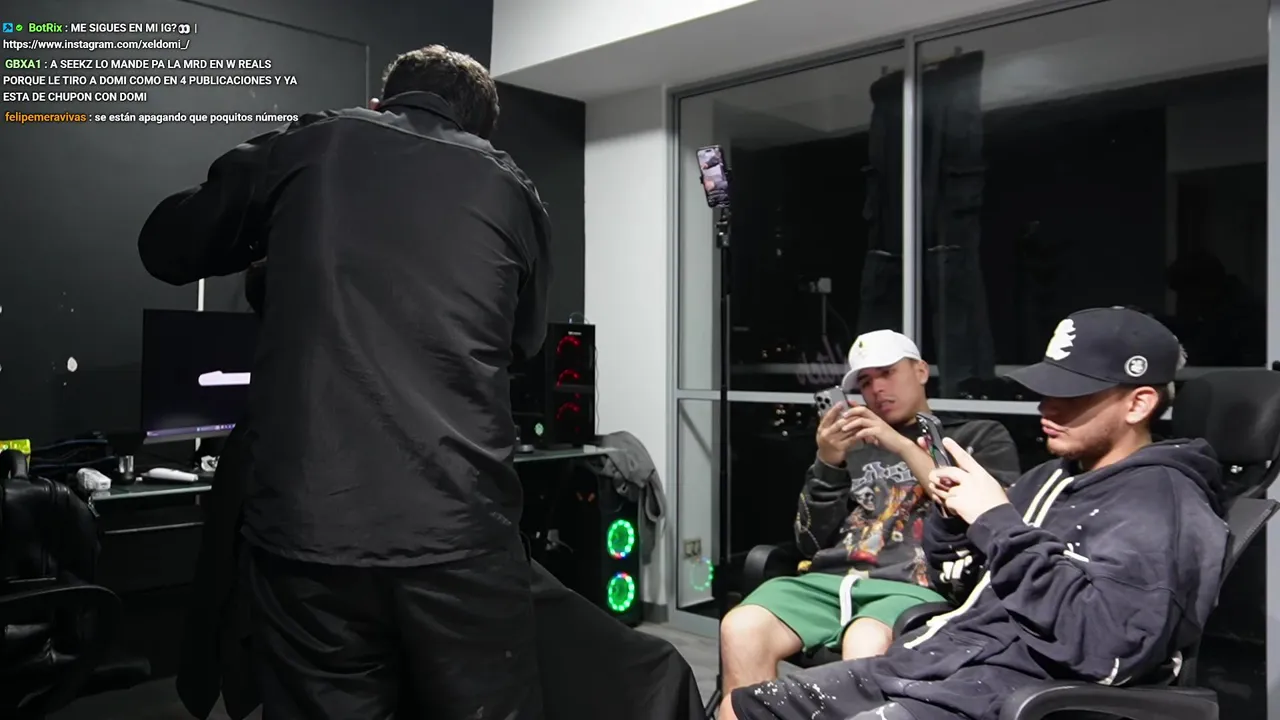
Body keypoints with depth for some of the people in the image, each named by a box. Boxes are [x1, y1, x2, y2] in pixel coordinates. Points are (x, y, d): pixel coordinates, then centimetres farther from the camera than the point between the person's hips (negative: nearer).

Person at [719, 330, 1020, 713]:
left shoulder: (982, 437, 19)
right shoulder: (855, 445, 26)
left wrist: (904, 446, -4)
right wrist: (827, 464, 4)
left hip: (915, 587, -3)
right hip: (830, 580, 4)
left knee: (865, 646, -38)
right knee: (740, 629, -28)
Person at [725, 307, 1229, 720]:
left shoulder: (1166, 504, -9)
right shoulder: (1052, 479, 17)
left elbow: (1105, 648, -24)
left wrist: (997, 523, -19)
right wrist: (952, 514, 4)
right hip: (929, 660, 9)